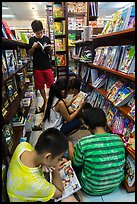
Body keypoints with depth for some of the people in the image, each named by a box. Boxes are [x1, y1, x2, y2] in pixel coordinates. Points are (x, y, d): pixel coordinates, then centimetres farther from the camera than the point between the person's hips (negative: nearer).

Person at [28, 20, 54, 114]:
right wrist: (33, 47, -14)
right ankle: (45, 101, 25)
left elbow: (50, 53, 11)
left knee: (51, 85, -2)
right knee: (40, 86, 8)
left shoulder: (47, 39, 5)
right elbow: (30, 53, 4)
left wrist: (50, 49, -11)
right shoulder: (32, 40, 3)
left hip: (47, 66, 0)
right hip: (37, 67, 0)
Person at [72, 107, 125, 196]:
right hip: (115, 186, 5)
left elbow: (76, 164, -10)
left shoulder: (83, 143, -29)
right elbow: (121, 163, 2)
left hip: (92, 189, -4)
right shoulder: (118, 139, -16)